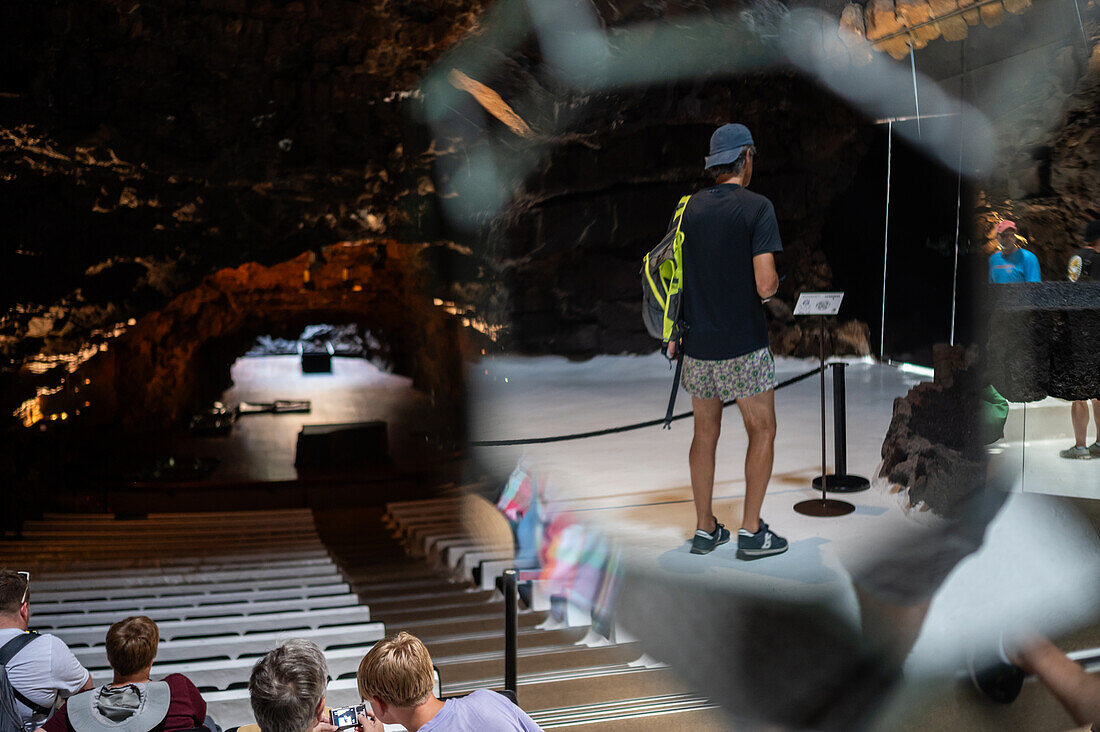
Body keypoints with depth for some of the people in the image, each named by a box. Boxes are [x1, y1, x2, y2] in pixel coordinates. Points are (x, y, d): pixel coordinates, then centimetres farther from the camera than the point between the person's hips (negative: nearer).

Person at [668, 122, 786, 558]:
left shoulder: (689, 208, 5)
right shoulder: (757, 208, -10)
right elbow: (765, 285, -18)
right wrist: (776, 283, 5)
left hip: (697, 345, 5)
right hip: (743, 345, -5)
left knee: (705, 433, 14)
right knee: (762, 432, 9)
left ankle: (704, 529, 20)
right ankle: (751, 531, 10)